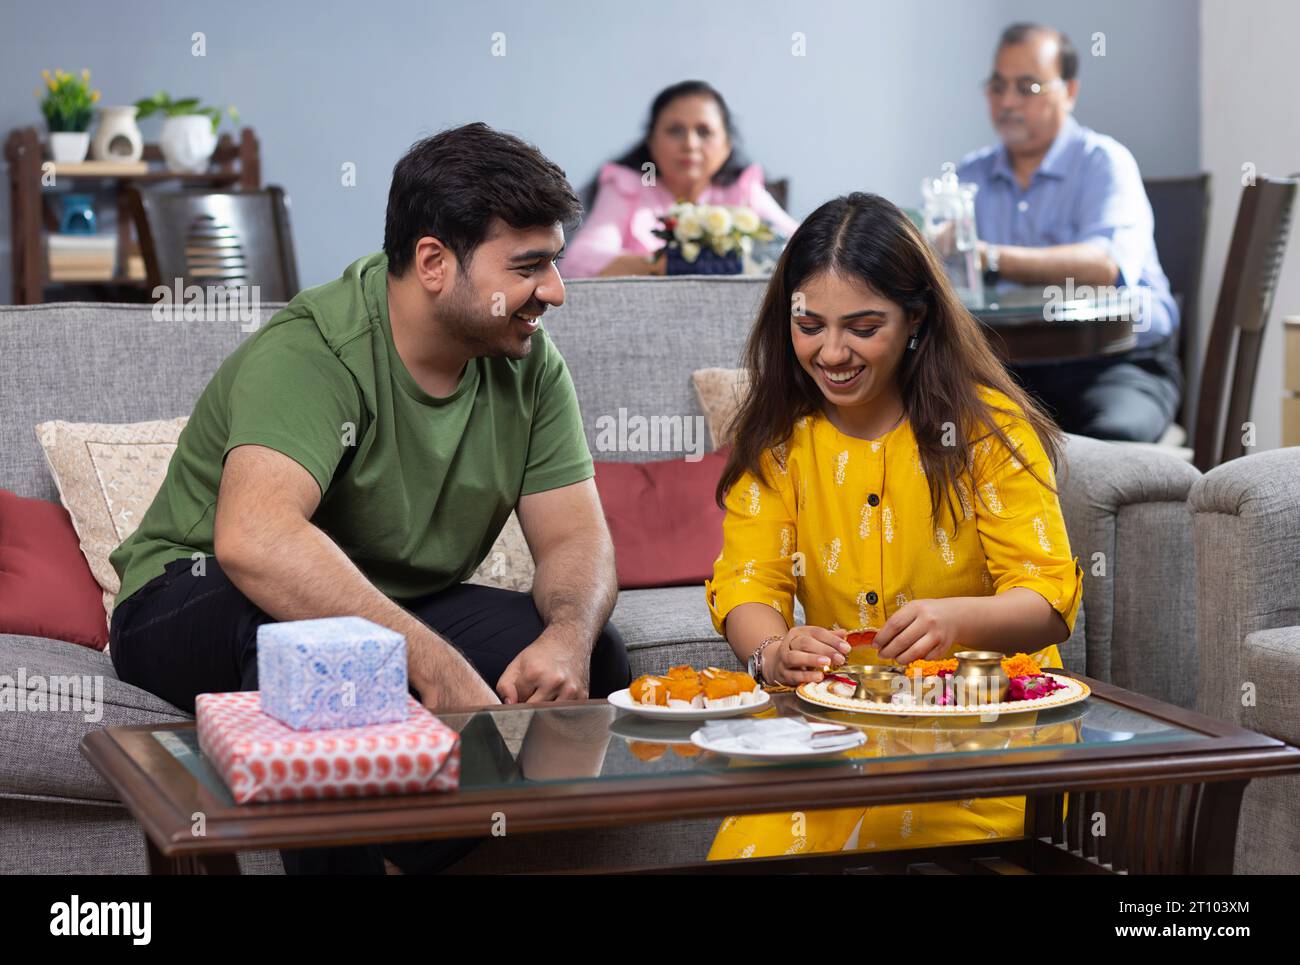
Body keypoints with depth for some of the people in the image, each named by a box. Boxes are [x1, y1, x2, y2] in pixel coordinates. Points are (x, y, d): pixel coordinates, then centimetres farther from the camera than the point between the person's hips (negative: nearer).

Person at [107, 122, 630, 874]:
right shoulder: (313, 351, -26)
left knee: (593, 659, -16)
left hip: (397, 608, 6)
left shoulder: (527, 362, -4)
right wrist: (438, 666, -47)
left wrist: (568, 639, -29)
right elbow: (254, 537, -43)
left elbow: (576, 538, -5)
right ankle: (339, 860, -22)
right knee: (306, 616, -40)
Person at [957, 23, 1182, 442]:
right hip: (1009, 365, 4)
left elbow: (1108, 266, -23)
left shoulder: (1104, 162, -3)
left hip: (1117, 359, -4)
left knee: (1112, 435, -36)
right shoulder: (970, 175, 13)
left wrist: (991, 258, -34)